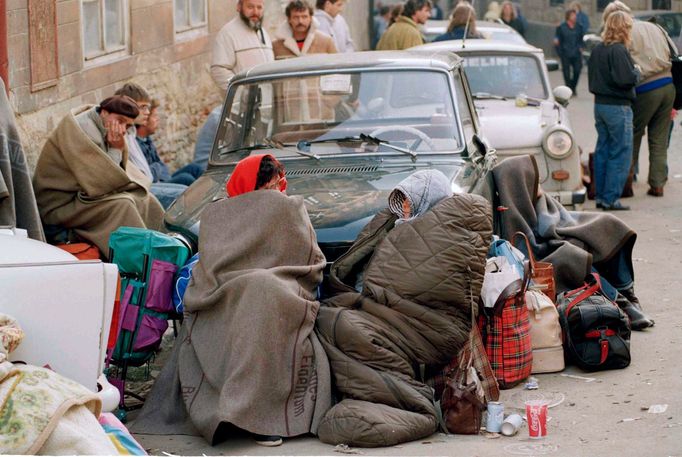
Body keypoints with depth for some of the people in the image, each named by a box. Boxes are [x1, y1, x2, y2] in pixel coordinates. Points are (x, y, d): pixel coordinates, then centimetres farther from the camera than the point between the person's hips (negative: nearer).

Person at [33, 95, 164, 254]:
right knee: (121, 204, -27)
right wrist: (116, 150, -17)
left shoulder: (102, 130, 5)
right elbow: (101, 183, -27)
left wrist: (120, 149, -10)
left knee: (146, 199, 4)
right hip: (60, 204, -10)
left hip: (81, 196, 10)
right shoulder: (81, 130, -23)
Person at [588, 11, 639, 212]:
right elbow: (627, 79, -24)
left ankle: (600, 196, 18)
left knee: (602, 151, 14)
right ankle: (611, 199, -3)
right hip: (618, 106, -8)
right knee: (620, 154, -2)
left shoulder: (597, 50, 8)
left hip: (599, 104, 8)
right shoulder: (619, 51, -18)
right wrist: (637, 72, -5)